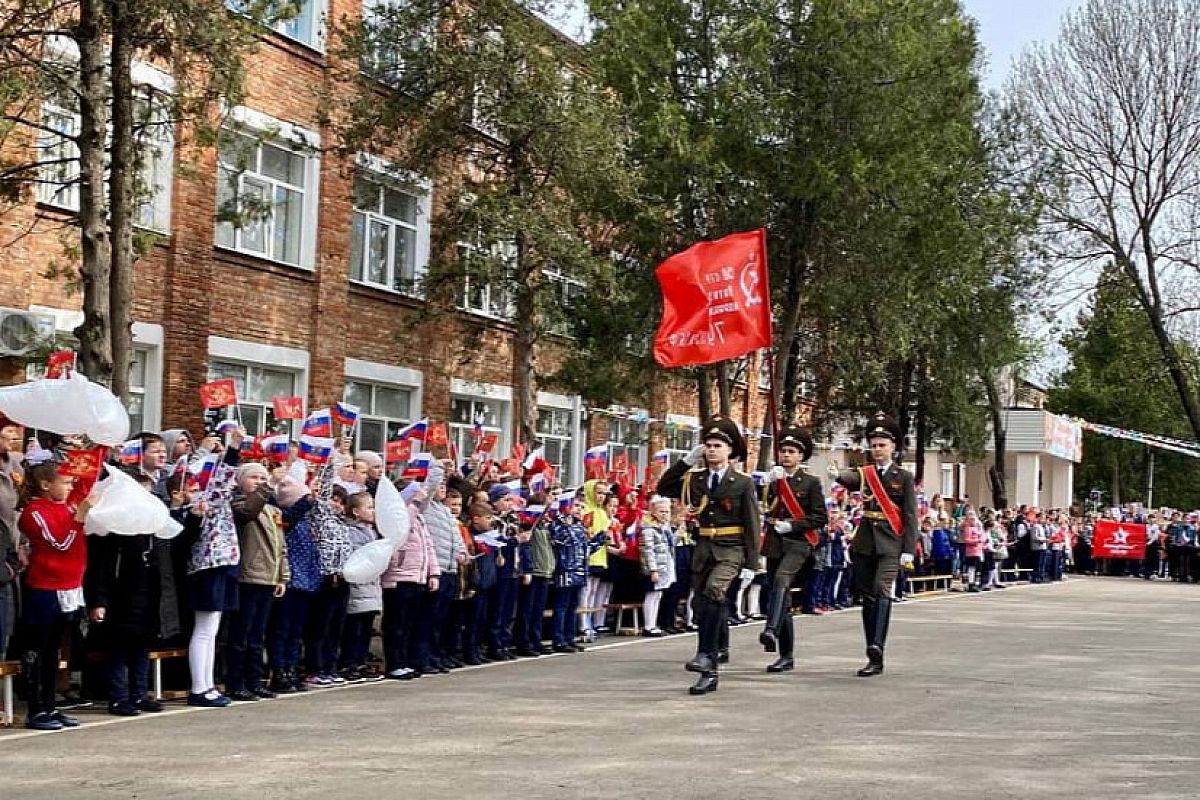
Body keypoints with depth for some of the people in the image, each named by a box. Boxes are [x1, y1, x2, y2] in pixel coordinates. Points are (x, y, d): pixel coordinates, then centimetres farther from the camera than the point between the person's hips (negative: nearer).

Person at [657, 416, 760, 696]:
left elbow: (752, 525, -3)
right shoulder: (696, 479, 9)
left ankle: (706, 653, -24)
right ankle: (709, 673, 14)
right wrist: (686, 461, 2)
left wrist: (750, 564, -9)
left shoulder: (743, 483, -2)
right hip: (703, 548, 5)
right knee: (701, 606, 6)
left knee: (713, 590, -31)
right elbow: (663, 488, 9)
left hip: (731, 550, -5)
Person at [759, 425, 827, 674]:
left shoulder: (811, 482, 2)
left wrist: (792, 525, -13)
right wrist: (772, 482, -12)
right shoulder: (772, 480, 13)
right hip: (774, 543, 5)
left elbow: (820, 518, -2)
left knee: (781, 579, -33)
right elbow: (767, 510, 0)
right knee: (782, 600, 8)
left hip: (798, 543, -5)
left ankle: (771, 631, -48)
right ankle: (786, 656, 15)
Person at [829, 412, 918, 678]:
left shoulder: (904, 477, 3)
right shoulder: (864, 473, 9)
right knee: (868, 597, 6)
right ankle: (875, 659, 13)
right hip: (865, 543, 4)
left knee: (882, 591, -21)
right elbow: (850, 479, -16)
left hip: (890, 545, -4)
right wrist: (837, 474, -40)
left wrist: (909, 551, -9)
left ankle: (876, 648, -31)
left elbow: (910, 516, -1)